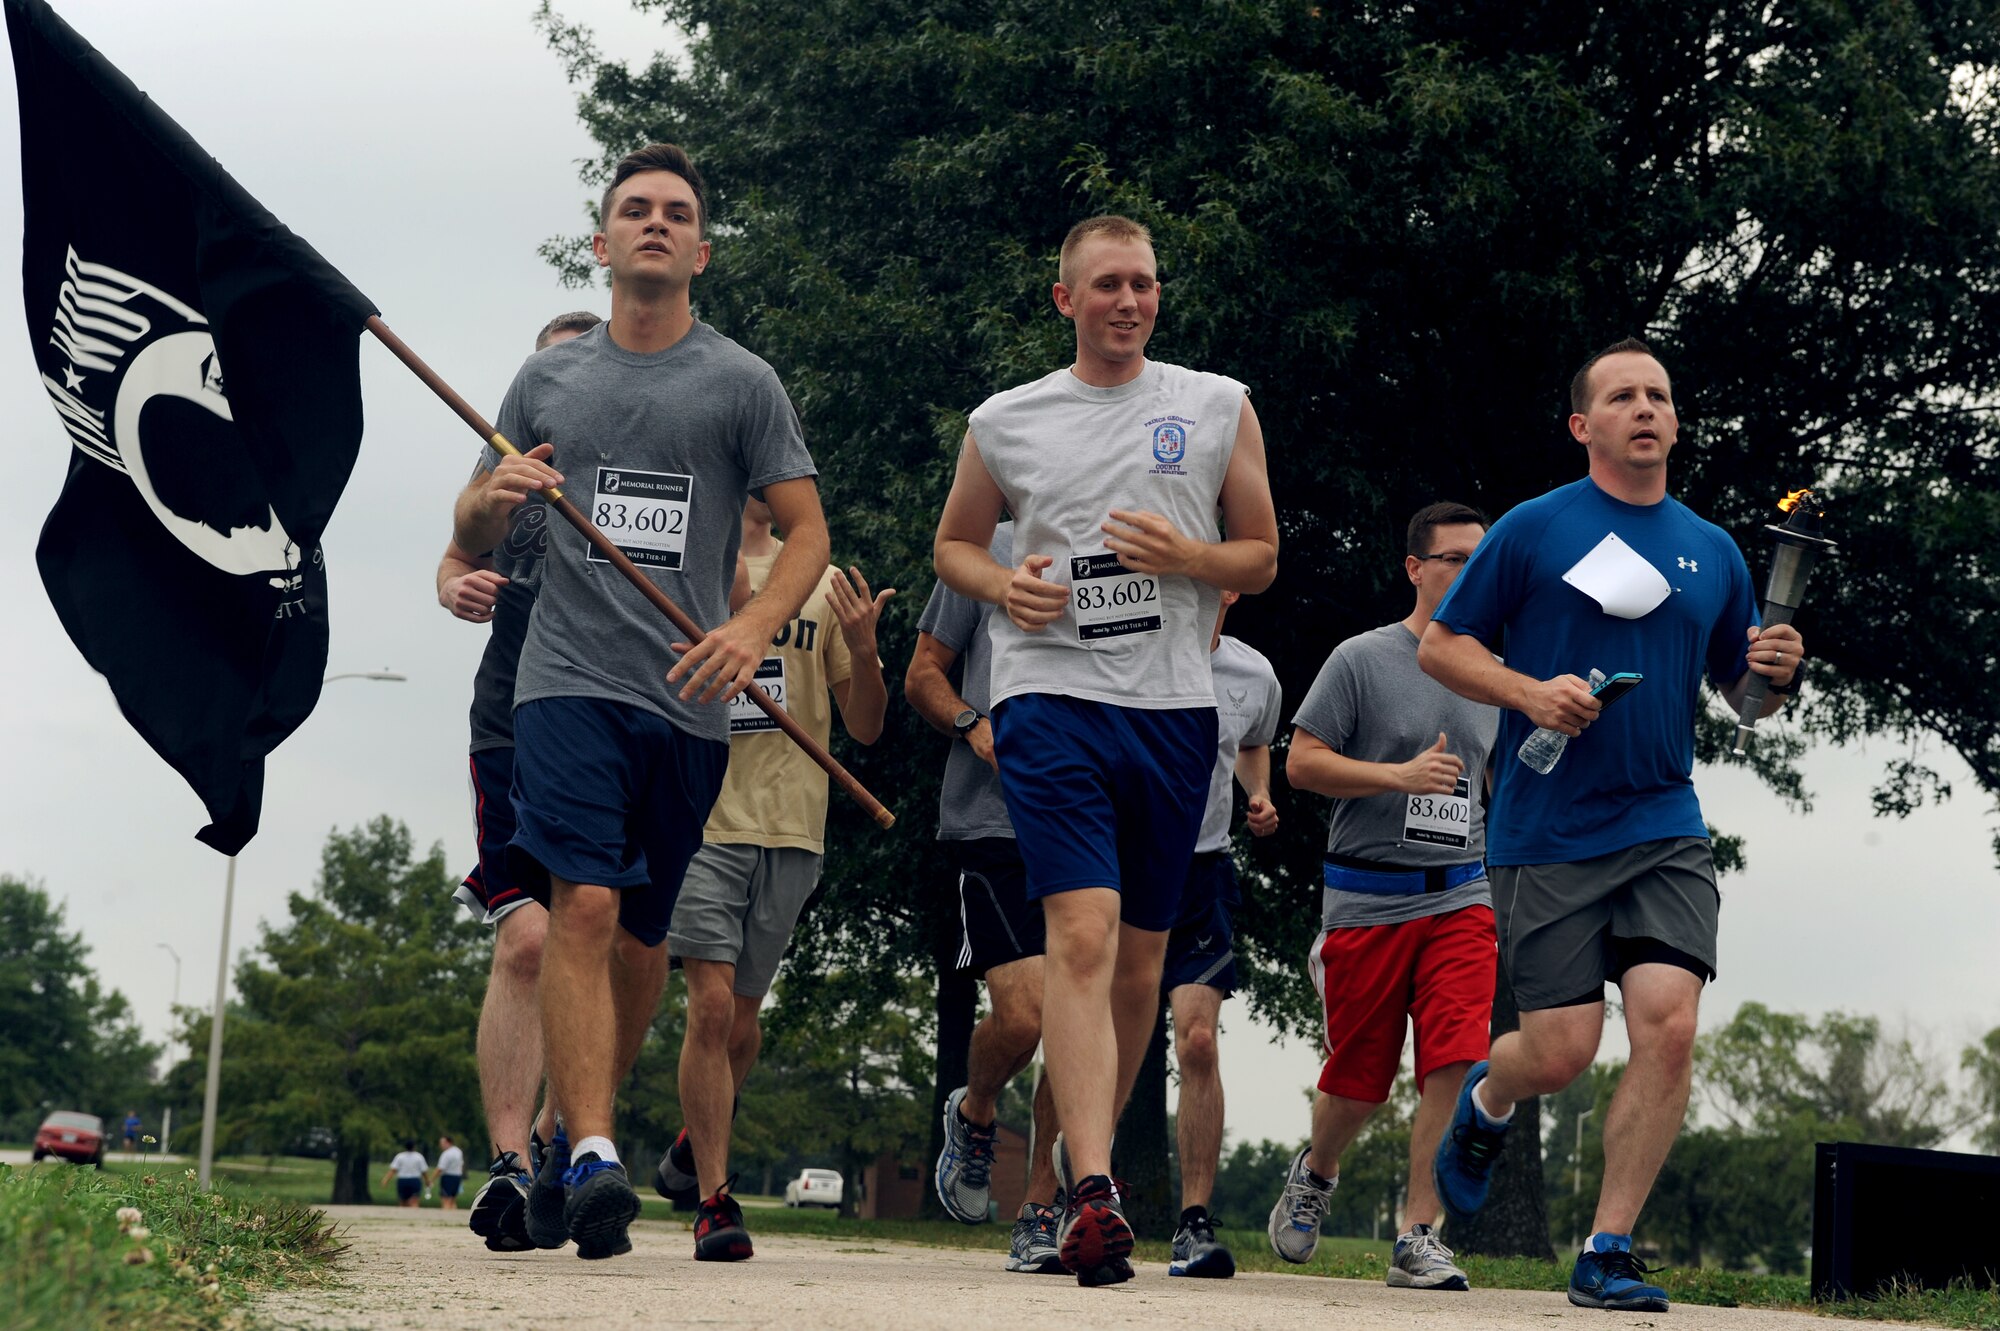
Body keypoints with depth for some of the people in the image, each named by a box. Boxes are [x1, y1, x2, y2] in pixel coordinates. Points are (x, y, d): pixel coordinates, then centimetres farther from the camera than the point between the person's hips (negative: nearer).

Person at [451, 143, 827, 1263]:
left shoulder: (742, 384, 7)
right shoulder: (548, 380, 13)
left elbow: (807, 530, 4)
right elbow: (473, 537, 19)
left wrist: (756, 626, -15)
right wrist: (497, 498, -5)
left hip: (687, 699, 1)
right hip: (569, 679, -1)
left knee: (643, 935, 8)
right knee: (583, 907, -17)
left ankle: (570, 1132, 26)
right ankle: (593, 1156, -23)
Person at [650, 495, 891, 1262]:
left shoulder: (824, 584, 13)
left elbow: (866, 728, 13)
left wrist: (862, 648, -8)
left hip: (792, 829, 3)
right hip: (701, 817, -3)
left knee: (741, 1020, 9)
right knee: (712, 1005, -13)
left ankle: (691, 1149, 35)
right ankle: (713, 1198, -7)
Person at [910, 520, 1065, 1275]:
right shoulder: (988, 553, 6)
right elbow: (922, 675, 9)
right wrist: (976, 726, -10)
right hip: (996, 823, -3)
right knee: (1022, 1016, -14)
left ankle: (1039, 1218, 11)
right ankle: (974, 1115, 20)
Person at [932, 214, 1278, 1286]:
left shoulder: (1219, 408, 10)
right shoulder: (1005, 423, 9)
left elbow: (1262, 558, 14)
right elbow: (951, 544, 21)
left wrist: (1186, 558, -7)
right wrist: (1004, 585, -1)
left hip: (1174, 707, 2)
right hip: (1050, 699, -2)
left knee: (1140, 960, 10)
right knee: (1082, 937, -18)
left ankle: (1085, 1149, 30)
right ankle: (1091, 1194, -24)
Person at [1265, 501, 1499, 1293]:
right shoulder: (1363, 659, -3)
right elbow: (1301, 763, -7)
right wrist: (1401, 775, -16)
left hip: (1460, 895, 3)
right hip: (1368, 895, -3)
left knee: (1455, 1063, -14)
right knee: (1359, 1075, 6)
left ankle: (1418, 1236, -10)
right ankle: (1315, 1174, 38)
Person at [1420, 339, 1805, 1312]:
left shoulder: (1712, 551, 12)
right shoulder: (1533, 530, 0)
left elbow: (1741, 691, 21)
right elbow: (1438, 647, 3)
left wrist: (1774, 674, -2)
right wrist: (1530, 692, -13)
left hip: (1665, 830, 3)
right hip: (1546, 834, -3)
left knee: (1669, 1024, -14)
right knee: (1561, 1050, -4)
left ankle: (1606, 1252, -3)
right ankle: (1485, 1102, 34)